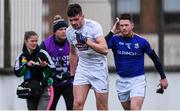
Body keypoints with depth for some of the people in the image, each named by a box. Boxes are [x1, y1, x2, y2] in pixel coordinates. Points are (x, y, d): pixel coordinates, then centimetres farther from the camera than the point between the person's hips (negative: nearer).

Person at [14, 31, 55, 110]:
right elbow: (17, 73, -4)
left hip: (45, 89, -4)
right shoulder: (21, 56, 2)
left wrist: (45, 66, -23)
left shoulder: (42, 53, -6)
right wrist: (26, 65, -18)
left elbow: (53, 69, -4)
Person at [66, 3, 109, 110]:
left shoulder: (94, 26, -15)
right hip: (82, 69, 4)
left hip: (99, 69, -4)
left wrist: (86, 41, -33)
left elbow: (104, 50, -26)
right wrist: (72, 74, 21)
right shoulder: (69, 31, 2)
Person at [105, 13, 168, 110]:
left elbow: (155, 58, 4)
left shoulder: (141, 41, -8)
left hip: (138, 80, -3)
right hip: (121, 80, 3)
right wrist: (112, 32, -20)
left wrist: (163, 78, 6)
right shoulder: (115, 39, -6)